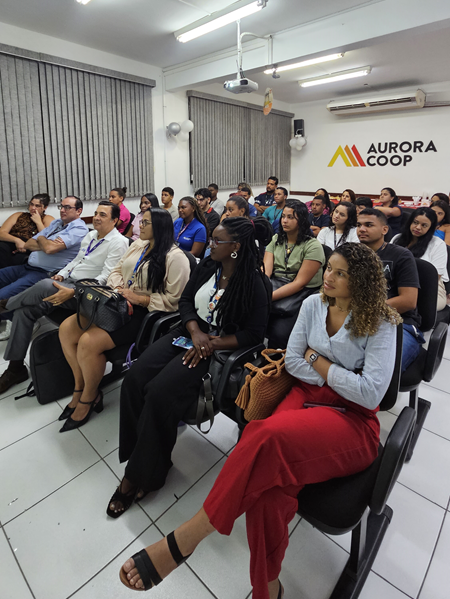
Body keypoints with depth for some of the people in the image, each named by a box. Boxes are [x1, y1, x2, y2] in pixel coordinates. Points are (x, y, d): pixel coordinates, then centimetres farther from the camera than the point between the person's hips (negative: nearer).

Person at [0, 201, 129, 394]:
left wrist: (72, 292, -26)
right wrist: (61, 274, 6)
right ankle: (16, 367, 1)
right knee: (24, 309, -9)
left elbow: (105, 278, -19)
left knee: (45, 285, -33)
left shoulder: (118, 243, -11)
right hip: (67, 282, 8)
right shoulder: (90, 235, 16)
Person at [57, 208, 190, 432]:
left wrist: (138, 298, -19)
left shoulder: (175, 257, -12)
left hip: (146, 313, -8)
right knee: (66, 329, -6)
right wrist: (118, 290, -4)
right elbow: (116, 271, 18)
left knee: (88, 342, -24)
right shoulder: (137, 245, 15)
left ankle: (88, 398, 3)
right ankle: (81, 387, 11)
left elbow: (173, 300, -17)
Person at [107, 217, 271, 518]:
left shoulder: (254, 283, -11)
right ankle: (139, 457, 1)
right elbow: (186, 301, 10)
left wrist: (211, 343, -19)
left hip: (220, 346, -6)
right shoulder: (206, 267, 8)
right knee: (135, 379, -14)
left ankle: (141, 475, -3)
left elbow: (254, 334, -11)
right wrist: (195, 332, -10)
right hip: (190, 333, 7)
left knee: (160, 393, -25)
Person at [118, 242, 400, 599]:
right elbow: (293, 360, 7)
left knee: (270, 436, -36)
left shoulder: (381, 324, -6)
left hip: (353, 419, -3)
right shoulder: (314, 305, 7)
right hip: (307, 395, 4)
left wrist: (316, 360, -6)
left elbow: (370, 393, -14)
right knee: (270, 479, -30)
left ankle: (184, 540, -22)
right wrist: (340, 378, -6)